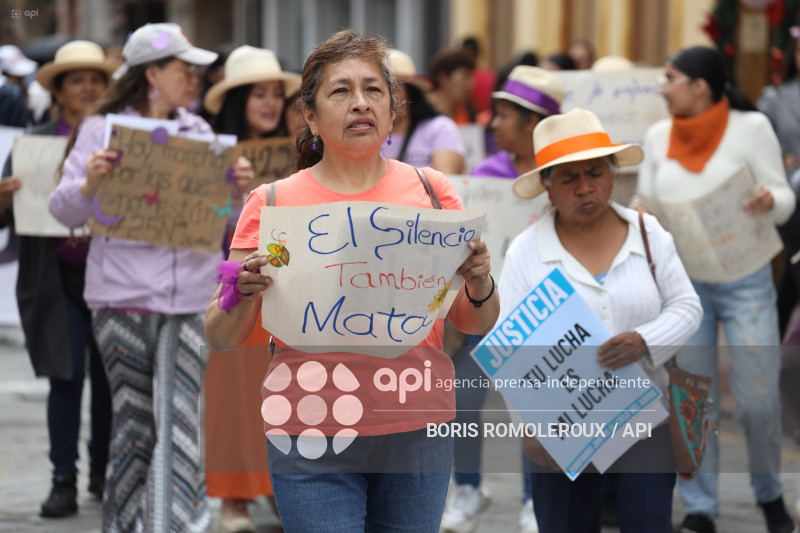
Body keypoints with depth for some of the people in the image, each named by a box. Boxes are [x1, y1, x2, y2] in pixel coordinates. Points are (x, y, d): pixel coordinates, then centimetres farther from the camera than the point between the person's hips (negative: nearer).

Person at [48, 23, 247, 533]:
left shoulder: (198, 132, 12)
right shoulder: (102, 129, 1)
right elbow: (65, 211, -1)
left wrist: (240, 189, -7)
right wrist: (90, 182, -21)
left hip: (190, 294, 2)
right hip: (122, 294, -2)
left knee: (179, 420, -7)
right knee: (133, 418, 5)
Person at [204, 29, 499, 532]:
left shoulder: (431, 192, 7)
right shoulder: (272, 203, 2)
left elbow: (477, 326, 9)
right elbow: (222, 339, 2)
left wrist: (479, 281, -12)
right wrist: (244, 295, -19)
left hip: (417, 431, 2)